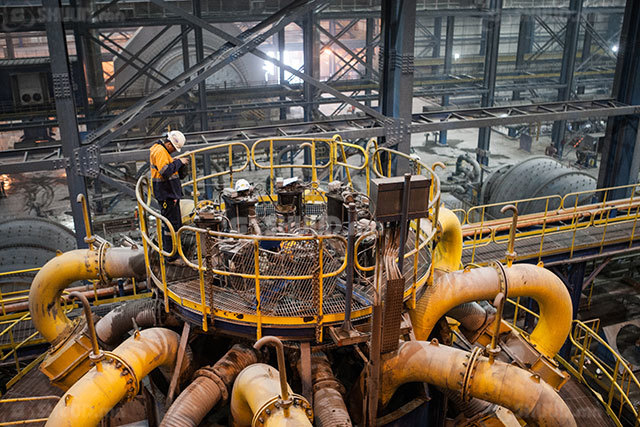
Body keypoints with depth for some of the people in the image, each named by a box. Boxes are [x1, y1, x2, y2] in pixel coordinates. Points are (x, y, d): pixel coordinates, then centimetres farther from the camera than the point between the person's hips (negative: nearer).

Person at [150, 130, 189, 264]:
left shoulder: (162, 150, 16)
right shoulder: (160, 151, -17)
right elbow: (165, 171, -29)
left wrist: (181, 163, 6)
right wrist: (179, 162, -19)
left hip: (169, 193, 11)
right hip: (166, 194, -11)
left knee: (167, 222, 20)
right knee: (172, 224, -7)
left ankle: (167, 249, 34)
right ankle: (172, 257, -1)